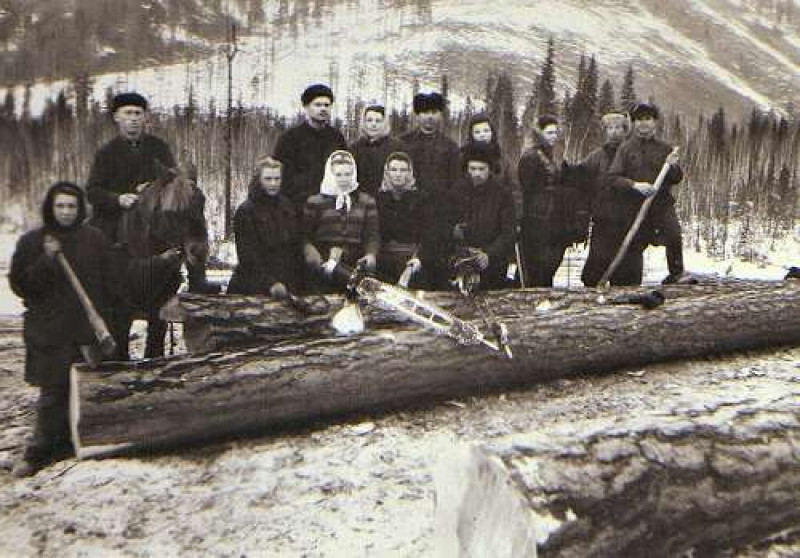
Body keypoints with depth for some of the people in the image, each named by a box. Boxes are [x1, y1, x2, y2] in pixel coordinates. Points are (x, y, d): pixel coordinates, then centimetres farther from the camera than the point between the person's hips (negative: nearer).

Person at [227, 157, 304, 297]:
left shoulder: (288, 207, 9)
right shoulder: (245, 211, -5)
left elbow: (297, 249, 11)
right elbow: (248, 256, -11)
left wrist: (297, 284, 1)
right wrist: (270, 284, -22)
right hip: (255, 289, -4)